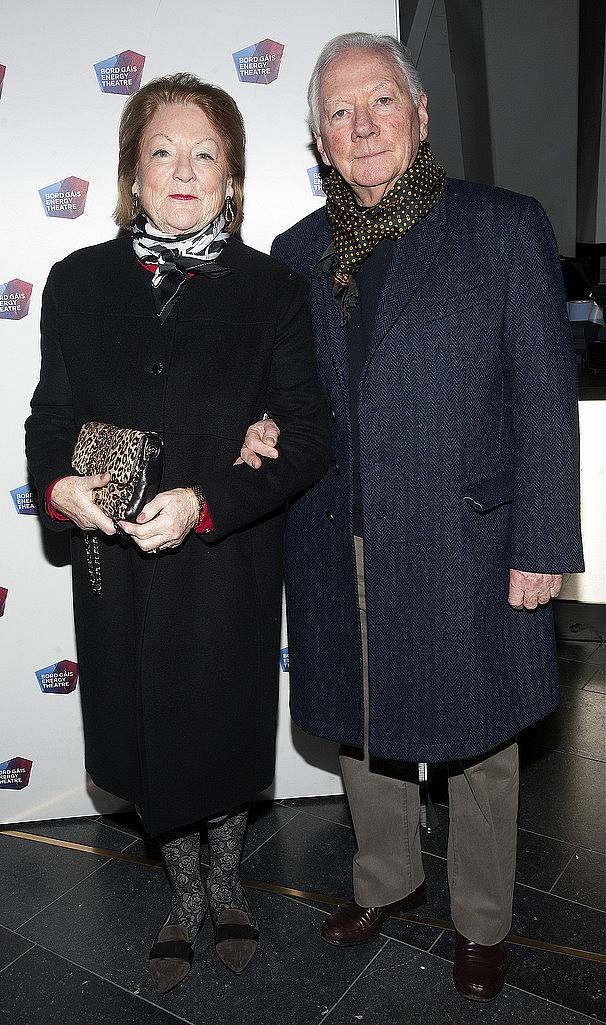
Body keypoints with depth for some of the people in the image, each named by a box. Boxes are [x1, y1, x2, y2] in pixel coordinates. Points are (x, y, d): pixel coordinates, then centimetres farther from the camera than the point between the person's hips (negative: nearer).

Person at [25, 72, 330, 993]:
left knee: (224, 736, 17)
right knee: (150, 740, 17)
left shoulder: (271, 289, -4)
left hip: (229, 565, -2)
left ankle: (226, 884, 47)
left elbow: (308, 435, -10)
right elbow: (50, 417, 6)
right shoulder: (78, 282, 3)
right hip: (117, 570, 2)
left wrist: (204, 502, -23)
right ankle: (183, 893, 45)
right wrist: (60, 486, -17)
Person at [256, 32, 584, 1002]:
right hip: (341, 549, 4)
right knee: (361, 729, 20)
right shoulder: (298, 252, 8)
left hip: (463, 547, -3)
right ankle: (387, 879, 47)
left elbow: (546, 397, -7)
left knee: (476, 741, 14)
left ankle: (482, 922, 40)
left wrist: (541, 546, -10)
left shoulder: (506, 227, -4)